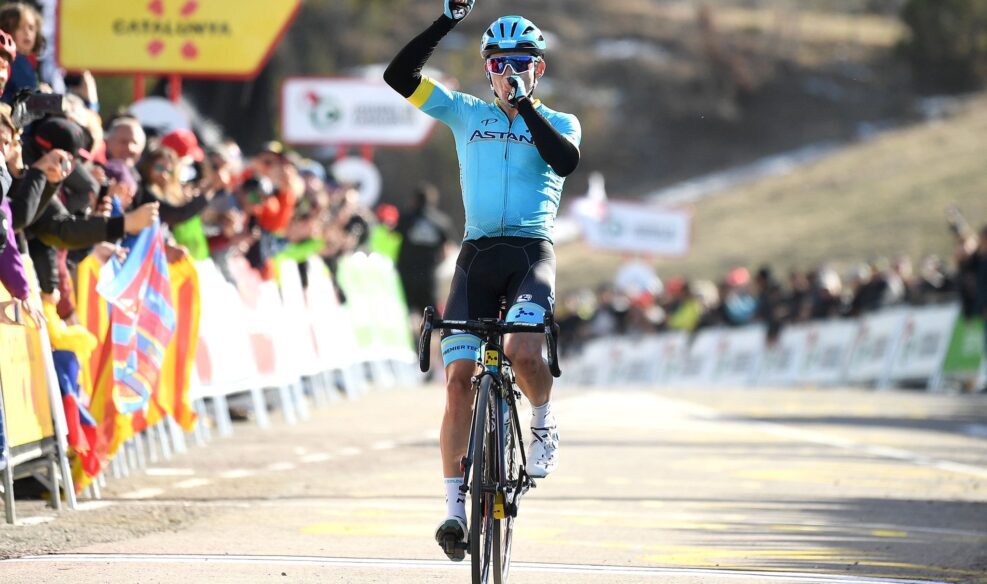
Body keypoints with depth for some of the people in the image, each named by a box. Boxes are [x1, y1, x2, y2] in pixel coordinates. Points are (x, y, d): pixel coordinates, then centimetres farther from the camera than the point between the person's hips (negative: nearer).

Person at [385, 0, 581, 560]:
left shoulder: (559, 123, 8)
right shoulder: (468, 114, 12)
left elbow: (566, 161, -15)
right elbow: (399, 75, 4)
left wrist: (524, 104, -15)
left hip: (532, 252, -2)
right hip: (477, 255, 2)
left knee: (523, 351, -29)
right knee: (459, 377, -8)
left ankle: (545, 423, 3)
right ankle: (455, 505, -5)